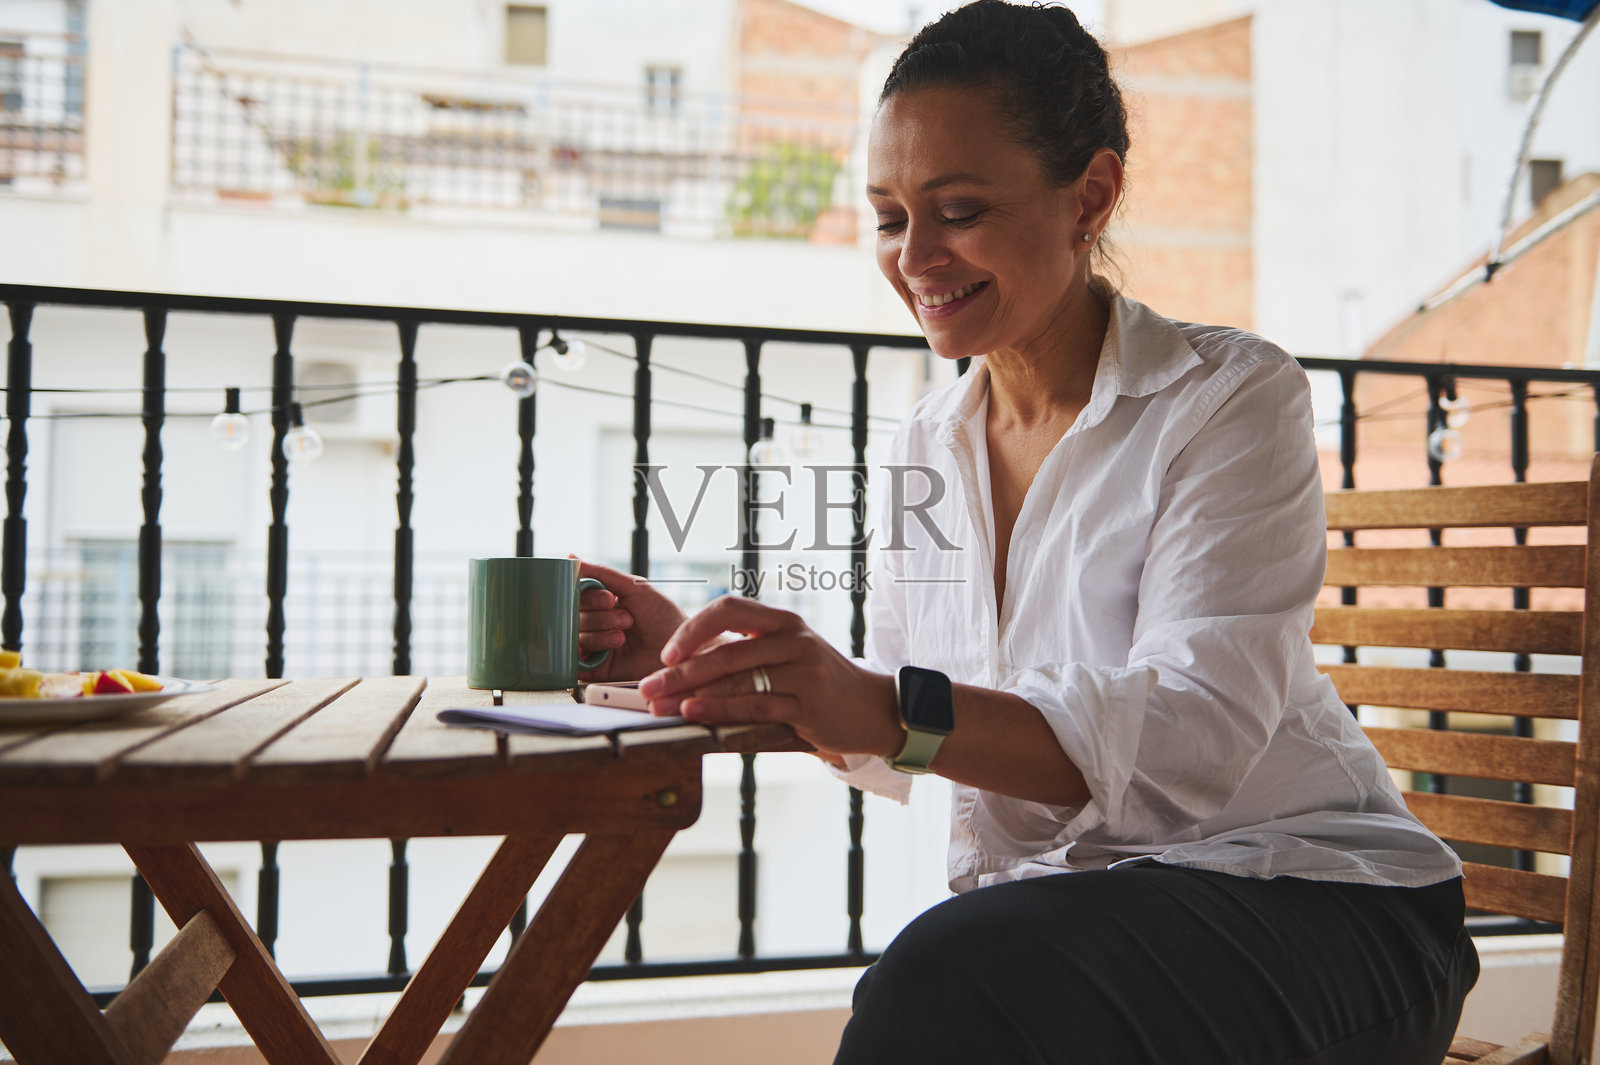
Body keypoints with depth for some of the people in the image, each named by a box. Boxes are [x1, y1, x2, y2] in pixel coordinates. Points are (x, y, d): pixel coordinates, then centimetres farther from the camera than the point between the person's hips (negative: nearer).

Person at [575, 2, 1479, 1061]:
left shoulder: (1232, 398, -10)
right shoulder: (926, 448, 8)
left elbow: (1197, 736, -24)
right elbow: (893, 748, 9)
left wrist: (897, 709, -39)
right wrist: (696, 660, -6)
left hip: (1303, 892, -4)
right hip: (1054, 897, 5)